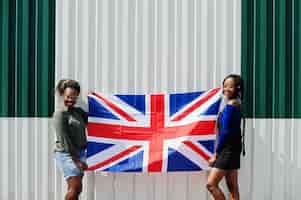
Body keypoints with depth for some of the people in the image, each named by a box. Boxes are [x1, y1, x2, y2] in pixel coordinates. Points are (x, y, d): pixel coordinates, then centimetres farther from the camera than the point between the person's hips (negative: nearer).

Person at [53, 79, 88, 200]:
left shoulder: (78, 111, 13)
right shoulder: (60, 114, -11)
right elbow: (64, 140, -16)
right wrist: (76, 159, -17)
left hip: (79, 153, 8)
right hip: (67, 154, -8)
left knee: (75, 189, 10)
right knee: (75, 187, -14)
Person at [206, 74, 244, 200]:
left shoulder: (230, 105, -14)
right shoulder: (236, 104, 13)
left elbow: (225, 131, -17)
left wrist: (216, 153, -11)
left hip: (228, 150, -10)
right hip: (231, 149, 10)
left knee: (211, 184, -10)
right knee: (233, 188, 9)